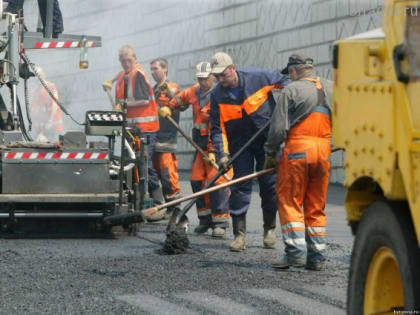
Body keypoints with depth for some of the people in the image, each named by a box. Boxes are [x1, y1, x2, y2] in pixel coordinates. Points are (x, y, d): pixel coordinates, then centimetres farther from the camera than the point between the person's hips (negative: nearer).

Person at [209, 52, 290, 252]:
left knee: (269, 185, 2)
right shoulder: (217, 95, -7)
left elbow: (283, 80, 4)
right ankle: (239, 235, -4)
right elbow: (217, 129, -6)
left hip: (267, 140, -1)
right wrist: (222, 153, -18)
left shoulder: (257, 77, -13)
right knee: (240, 186, -6)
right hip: (240, 143, 1)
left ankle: (270, 229, 19)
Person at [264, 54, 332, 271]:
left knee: (289, 202, 1)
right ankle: (317, 256, 9)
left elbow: (278, 127, -6)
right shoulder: (331, 88, 12)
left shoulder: (291, 90, -2)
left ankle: (296, 251, -10)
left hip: (297, 149, -5)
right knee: (316, 206, 11)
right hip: (324, 151, 5)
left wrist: (270, 153, 4)